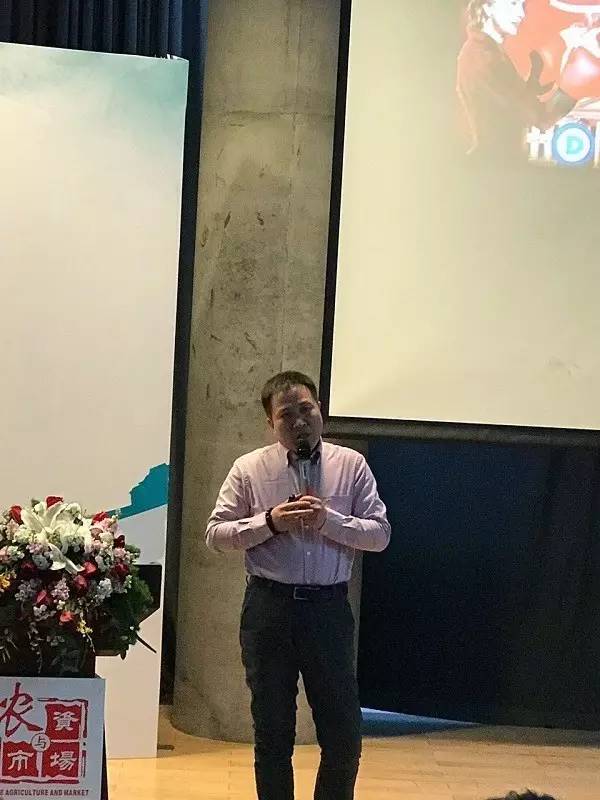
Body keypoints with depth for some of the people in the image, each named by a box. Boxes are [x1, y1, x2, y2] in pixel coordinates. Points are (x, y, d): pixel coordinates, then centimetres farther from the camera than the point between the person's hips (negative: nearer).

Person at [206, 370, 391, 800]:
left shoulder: (352, 465, 2)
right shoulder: (249, 469, 0)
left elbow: (380, 534, -1)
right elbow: (216, 534, -1)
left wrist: (329, 521, -16)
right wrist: (270, 522, -15)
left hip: (329, 608, 1)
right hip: (269, 608, 0)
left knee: (345, 733, 6)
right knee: (272, 732, 11)